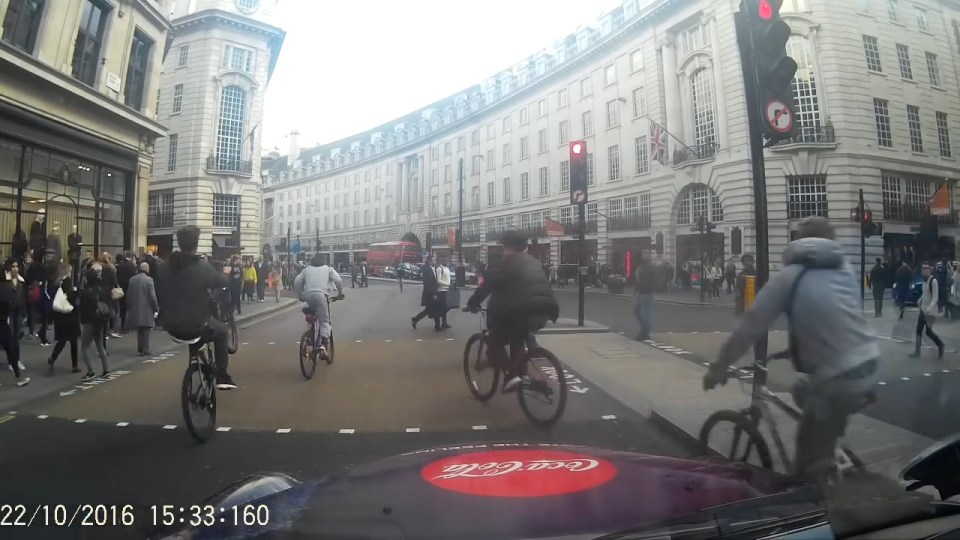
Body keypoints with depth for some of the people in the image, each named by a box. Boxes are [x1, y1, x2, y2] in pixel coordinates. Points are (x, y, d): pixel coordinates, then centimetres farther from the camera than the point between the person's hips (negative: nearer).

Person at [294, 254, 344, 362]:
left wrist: (300, 296, 26)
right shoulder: (328, 269, 20)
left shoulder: (307, 269, 25)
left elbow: (297, 282, 15)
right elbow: (338, 280, 6)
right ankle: (323, 346, -23)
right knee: (325, 321, -2)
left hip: (308, 295, 3)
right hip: (320, 294, -3)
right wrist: (340, 293, 19)